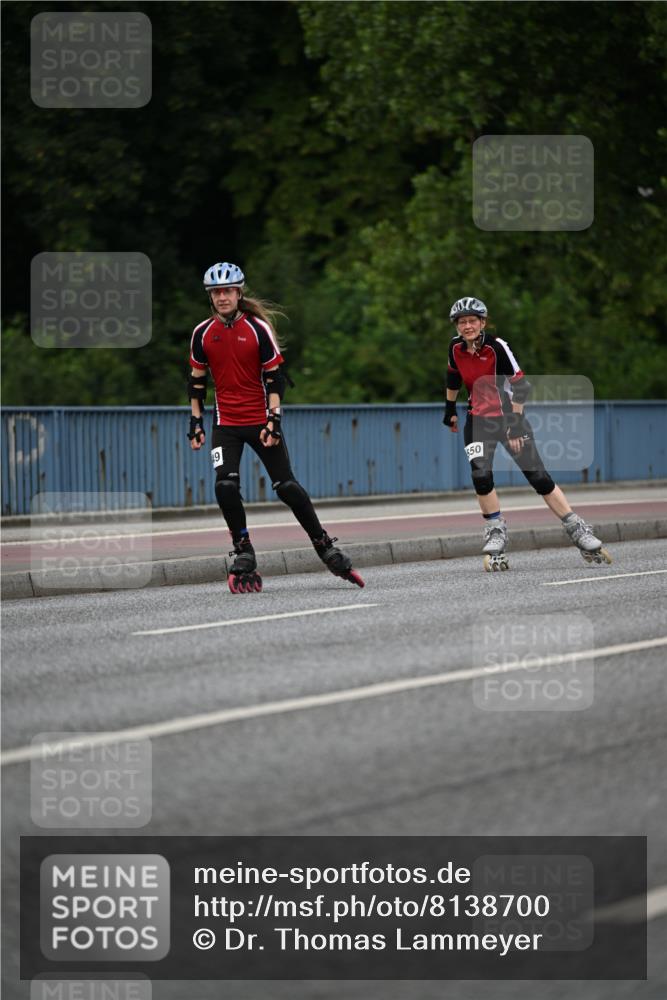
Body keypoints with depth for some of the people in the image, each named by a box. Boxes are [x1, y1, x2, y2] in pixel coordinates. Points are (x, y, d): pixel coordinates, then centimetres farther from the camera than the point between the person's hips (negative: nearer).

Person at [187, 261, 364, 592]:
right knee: (225, 486, -16)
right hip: (226, 424, 2)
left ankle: (326, 549, 9)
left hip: (261, 421, -2)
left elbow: (275, 377, -4)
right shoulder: (202, 333, 2)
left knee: (287, 486, -3)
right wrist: (196, 422, 6)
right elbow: (196, 380, 11)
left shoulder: (258, 328, -6)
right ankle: (244, 556, -2)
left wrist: (274, 419, -12)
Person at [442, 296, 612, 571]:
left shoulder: (496, 347, -17)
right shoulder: (456, 348, -3)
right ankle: (495, 532, -4)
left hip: (508, 416, -3)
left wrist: (514, 425, -18)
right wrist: (450, 410, 25)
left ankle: (578, 531, 3)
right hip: (479, 420, 3)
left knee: (539, 477, -5)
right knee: (481, 475, -20)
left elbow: (520, 386, -16)